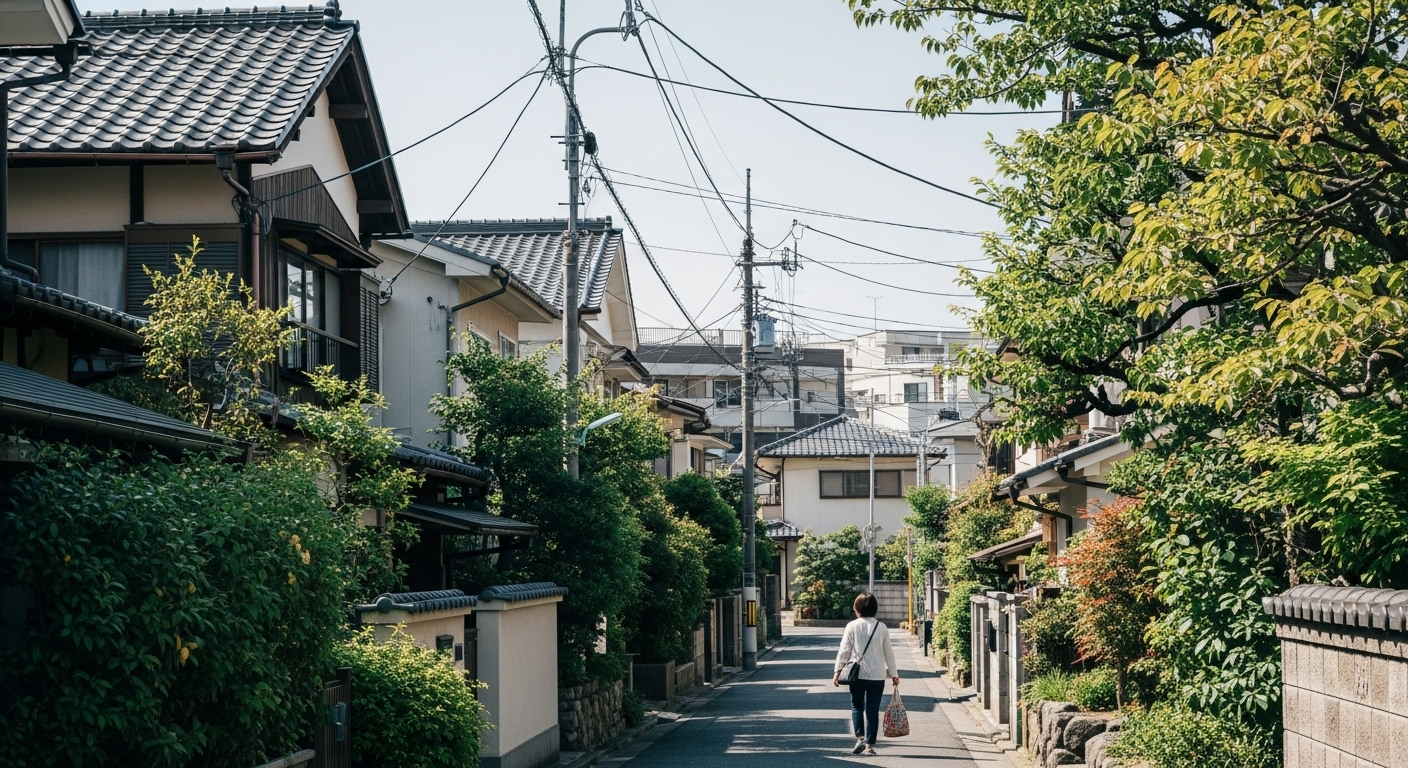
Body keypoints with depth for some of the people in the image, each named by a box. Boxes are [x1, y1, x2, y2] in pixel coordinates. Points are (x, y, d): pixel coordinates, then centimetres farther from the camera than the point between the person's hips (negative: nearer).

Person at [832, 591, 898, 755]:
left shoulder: (852, 626, -5)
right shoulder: (882, 628, -1)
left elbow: (844, 651, -5)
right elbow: (888, 653, 3)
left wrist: (837, 672, 2)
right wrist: (894, 674, 12)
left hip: (857, 674, -1)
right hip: (877, 675, 1)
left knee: (856, 706, 14)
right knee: (872, 710, 7)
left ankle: (860, 737, -4)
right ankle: (870, 745, 7)